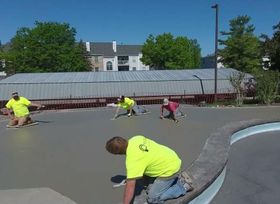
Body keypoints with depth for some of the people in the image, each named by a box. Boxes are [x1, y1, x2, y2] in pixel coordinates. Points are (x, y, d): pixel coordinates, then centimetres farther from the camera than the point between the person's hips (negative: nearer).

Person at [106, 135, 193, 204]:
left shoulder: (132, 159, -28)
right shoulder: (135, 139, -5)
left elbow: (130, 186, -29)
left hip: (169, 169, -9)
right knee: (151, 189, 16)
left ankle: (183, 186, 4)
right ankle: (178, 178, 17)